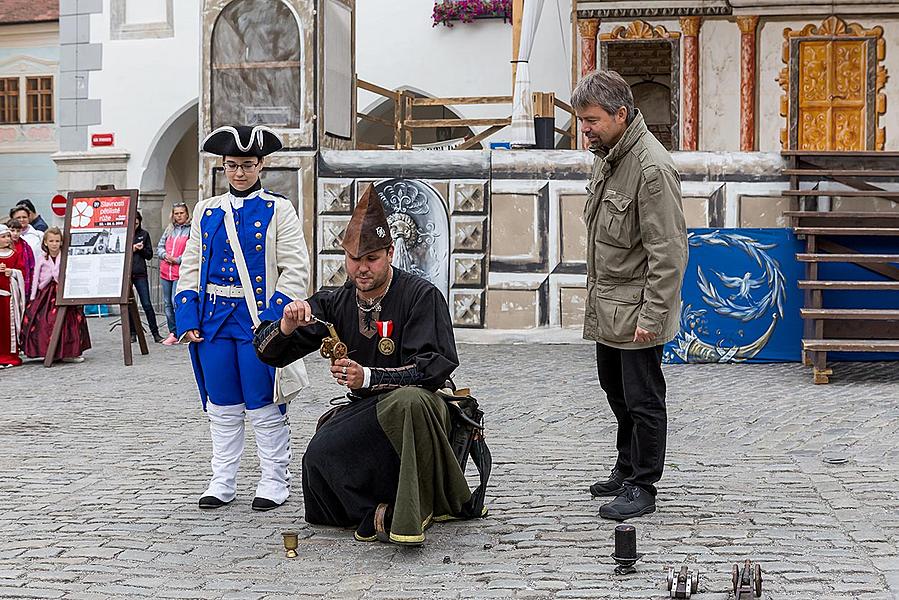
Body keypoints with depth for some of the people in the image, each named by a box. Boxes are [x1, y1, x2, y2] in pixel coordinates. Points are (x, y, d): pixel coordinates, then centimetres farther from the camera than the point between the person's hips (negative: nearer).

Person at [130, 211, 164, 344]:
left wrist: (142, 249, -9)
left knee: (147, 304, -4)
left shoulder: (144, 234, 8)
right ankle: (132, 333, 14)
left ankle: (155, 333, 1)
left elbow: (149, 254, 11)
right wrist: (132, 249, -10)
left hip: (140, 274, 0)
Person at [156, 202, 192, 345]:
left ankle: (176, 334, -5)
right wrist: (165, 255, -5)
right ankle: (172, 332, 16)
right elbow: (160, 246, 16)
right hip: (165, 272, 7)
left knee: (176, 301, -13)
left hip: (180, 271, -6)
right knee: (168, 303, 8)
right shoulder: (169, 229, 16)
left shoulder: (191, 230, -3)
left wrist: (177, 260, -14)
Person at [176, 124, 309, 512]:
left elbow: (295, 269, -6)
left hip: (259, 319, -4)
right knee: (221, 405, 10)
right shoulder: (207, 211, 11)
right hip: (214, 319, 4)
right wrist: (188, 317, 2)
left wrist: (275, 318, -16)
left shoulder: (278, 210, -1)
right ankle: (222, 482, 19)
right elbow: (191, 268, 13)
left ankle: (275, 482, 12)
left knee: (263, 405, 0)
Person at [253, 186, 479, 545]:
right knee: (319, 457, -26)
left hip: (416, 406, -4)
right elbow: (269, 353, 6)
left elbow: (436, 367, -17)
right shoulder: (334, 304, 7)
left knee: (406, 400, -40)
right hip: (364, 414, 4)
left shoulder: (421, 296, -8)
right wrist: (287, 326, -18)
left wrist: (368, 377, -29)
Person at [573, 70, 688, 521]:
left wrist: (652, 316, -24)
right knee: (618, 395, 21)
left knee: (643, 401, 2)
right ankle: (626, 470, 36)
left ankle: (642, 487, 13)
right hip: (607, 306, 10)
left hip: (637, 310, -10)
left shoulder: (652, 167, -22)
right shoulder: (606, 157, 8)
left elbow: (669, 252, -23)